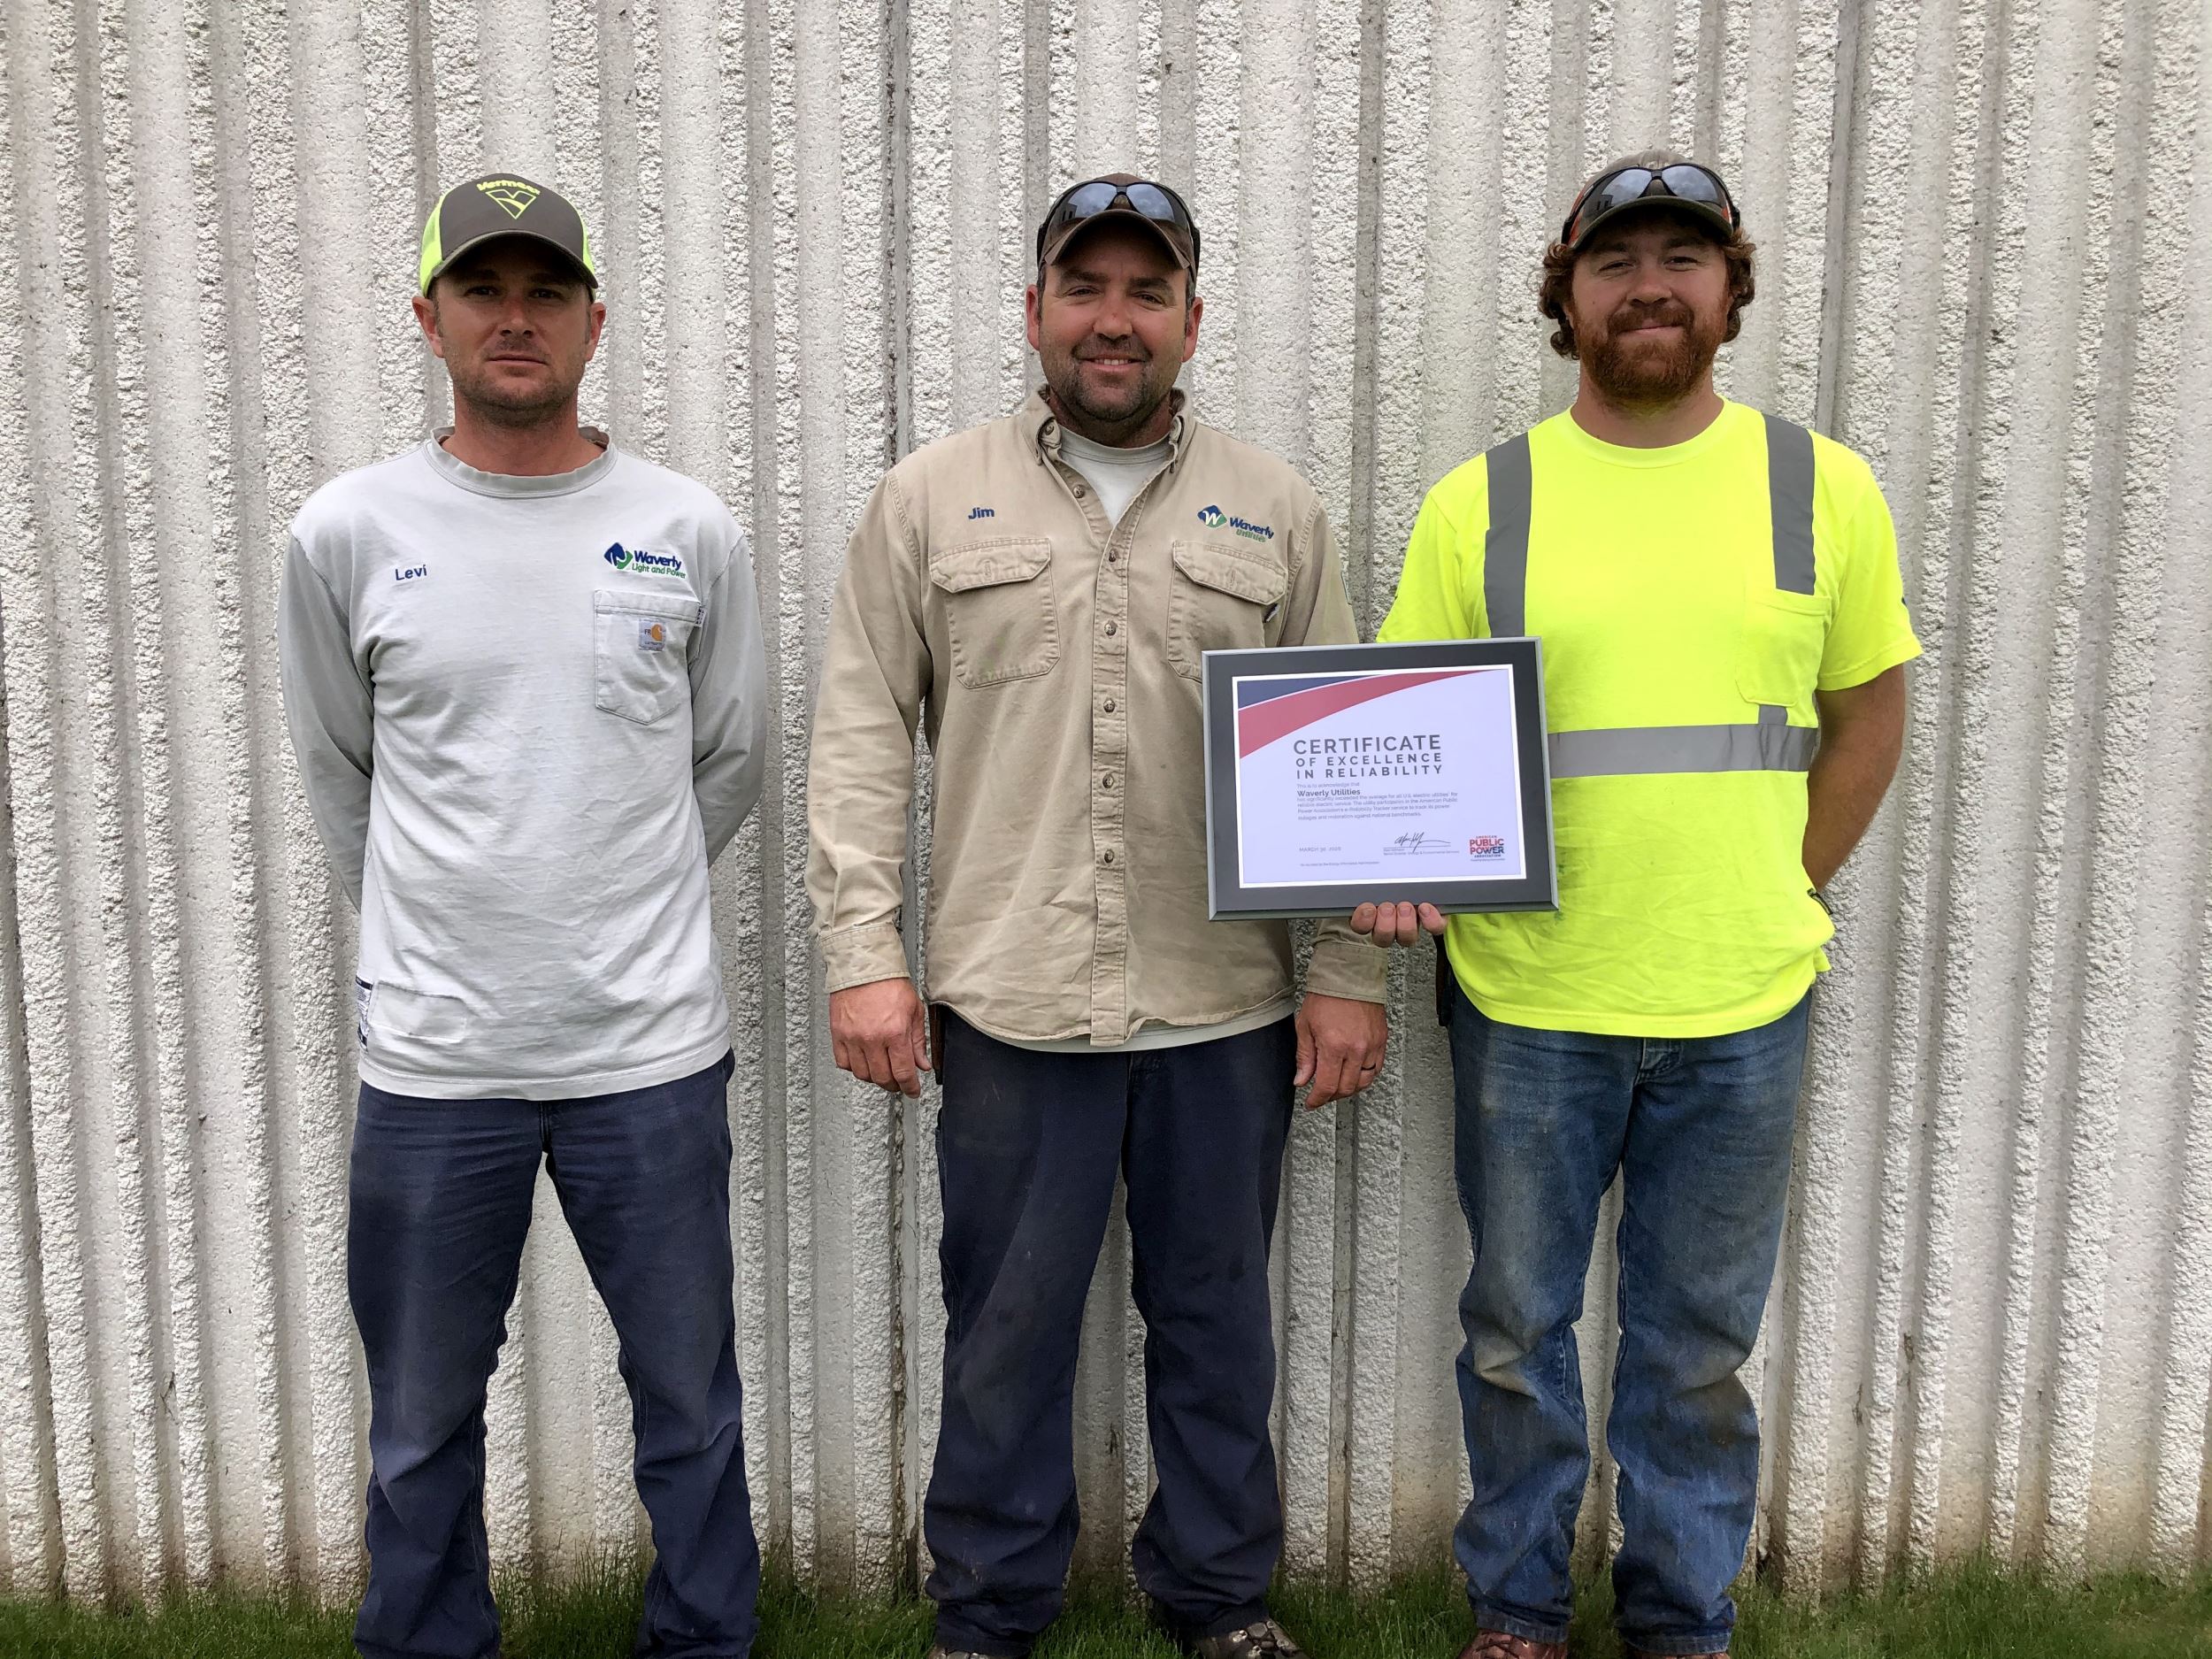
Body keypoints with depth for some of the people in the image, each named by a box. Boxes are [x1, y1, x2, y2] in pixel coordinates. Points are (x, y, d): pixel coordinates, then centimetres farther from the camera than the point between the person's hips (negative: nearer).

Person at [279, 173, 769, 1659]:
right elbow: (339, 775, 12)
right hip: (432, 1054, 0)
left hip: (653, 1048, 0)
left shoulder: (692, 533, 0)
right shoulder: (348, 533, 0)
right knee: (422, 1424, 16)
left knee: (691, 1403, 14)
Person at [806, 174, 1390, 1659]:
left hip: (1229, 1005, 2)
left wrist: (1351, 970, 0)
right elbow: (863, 733, 2)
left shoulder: (1276, 512, 7)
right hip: (1012, 999, -1)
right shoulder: (931, 501, 5)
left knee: (1218, 1317, 15)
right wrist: (865, 955, -6)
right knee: (1008, 1326, 11)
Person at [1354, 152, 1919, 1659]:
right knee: (1519, 1329, 14)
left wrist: (1784, 899, 4)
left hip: (1741, 1006, 1)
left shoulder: (1821, 488, 2)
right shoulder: (1480, 503, -1)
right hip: (1525, 1000, 0)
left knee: (1699, 1346, 15)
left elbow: (1869, 711, 10)